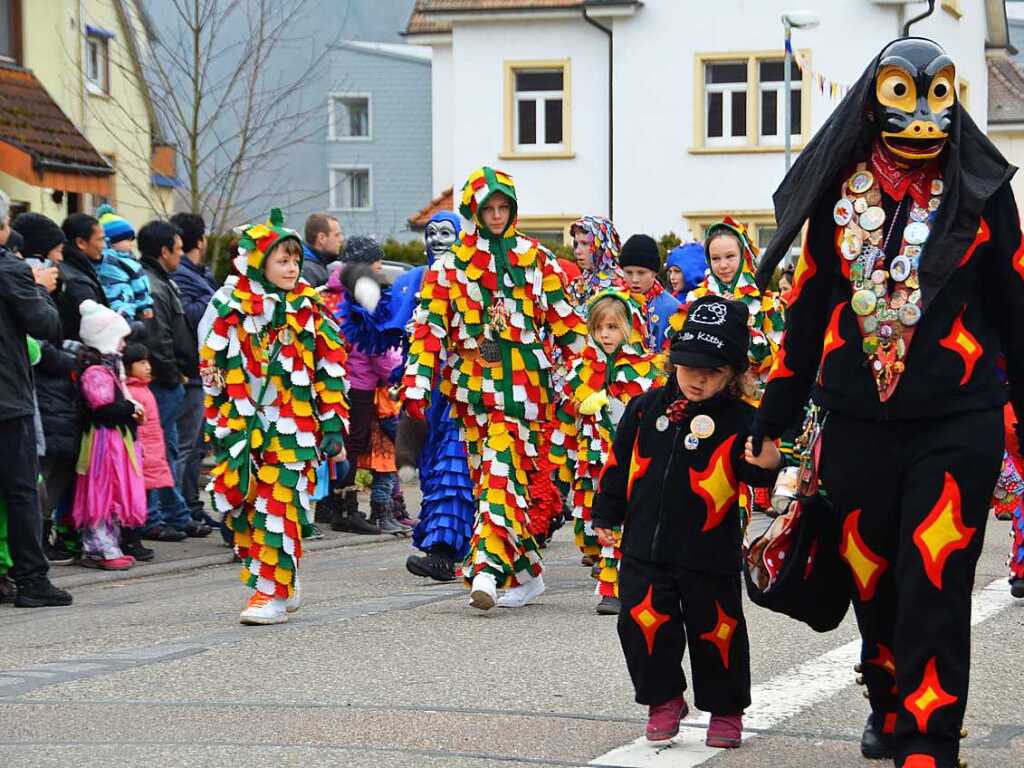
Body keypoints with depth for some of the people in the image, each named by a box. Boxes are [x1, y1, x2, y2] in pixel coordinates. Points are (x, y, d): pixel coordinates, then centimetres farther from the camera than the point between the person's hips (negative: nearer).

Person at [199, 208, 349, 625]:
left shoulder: (310, 308, 4)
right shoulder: (228, 308, 2)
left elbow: (331, 368, 7)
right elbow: (213, 369, 7)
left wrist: (333, 426, 2)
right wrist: (219, 426, 5)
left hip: (293, 425, -1)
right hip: (243, 424, 1)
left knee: (281, 504, -8)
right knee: (241, 502, 0)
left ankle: (273, 593, -3)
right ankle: (283, 584, 15)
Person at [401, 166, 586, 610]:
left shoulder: (536, 260, 9)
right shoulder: (450, 266, 9)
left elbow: (563, 319, 11)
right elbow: (429, 325, 5)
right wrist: (417, 386, -2)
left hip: (521, 382, -2)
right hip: (471, 382, 2)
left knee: (503, 468, -16)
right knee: (485, 475, 3)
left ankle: (488, 566, -25)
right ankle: (526, 572, 14)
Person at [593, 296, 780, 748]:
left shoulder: (740, 421, -7)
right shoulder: (646, 409, 4)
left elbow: (754, 471, -17)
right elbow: (619, 462, 13)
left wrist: (766, 464, -40)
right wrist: (607, 515, 16)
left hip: (709, 554, -3)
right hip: (645, 547, 3)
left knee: (715, 630, 6)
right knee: (643, 624, 1)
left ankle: (725, 710, 23)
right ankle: (663, 700, 20)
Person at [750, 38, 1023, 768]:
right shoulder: (836, 194, 5)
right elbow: (808, 309, 12)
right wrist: (774, 420, 15)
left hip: (958, 420, -2)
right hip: (857, 424, 3)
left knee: (934, 587, -10)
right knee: (872, 584, 11)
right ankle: (889, 709, 33)